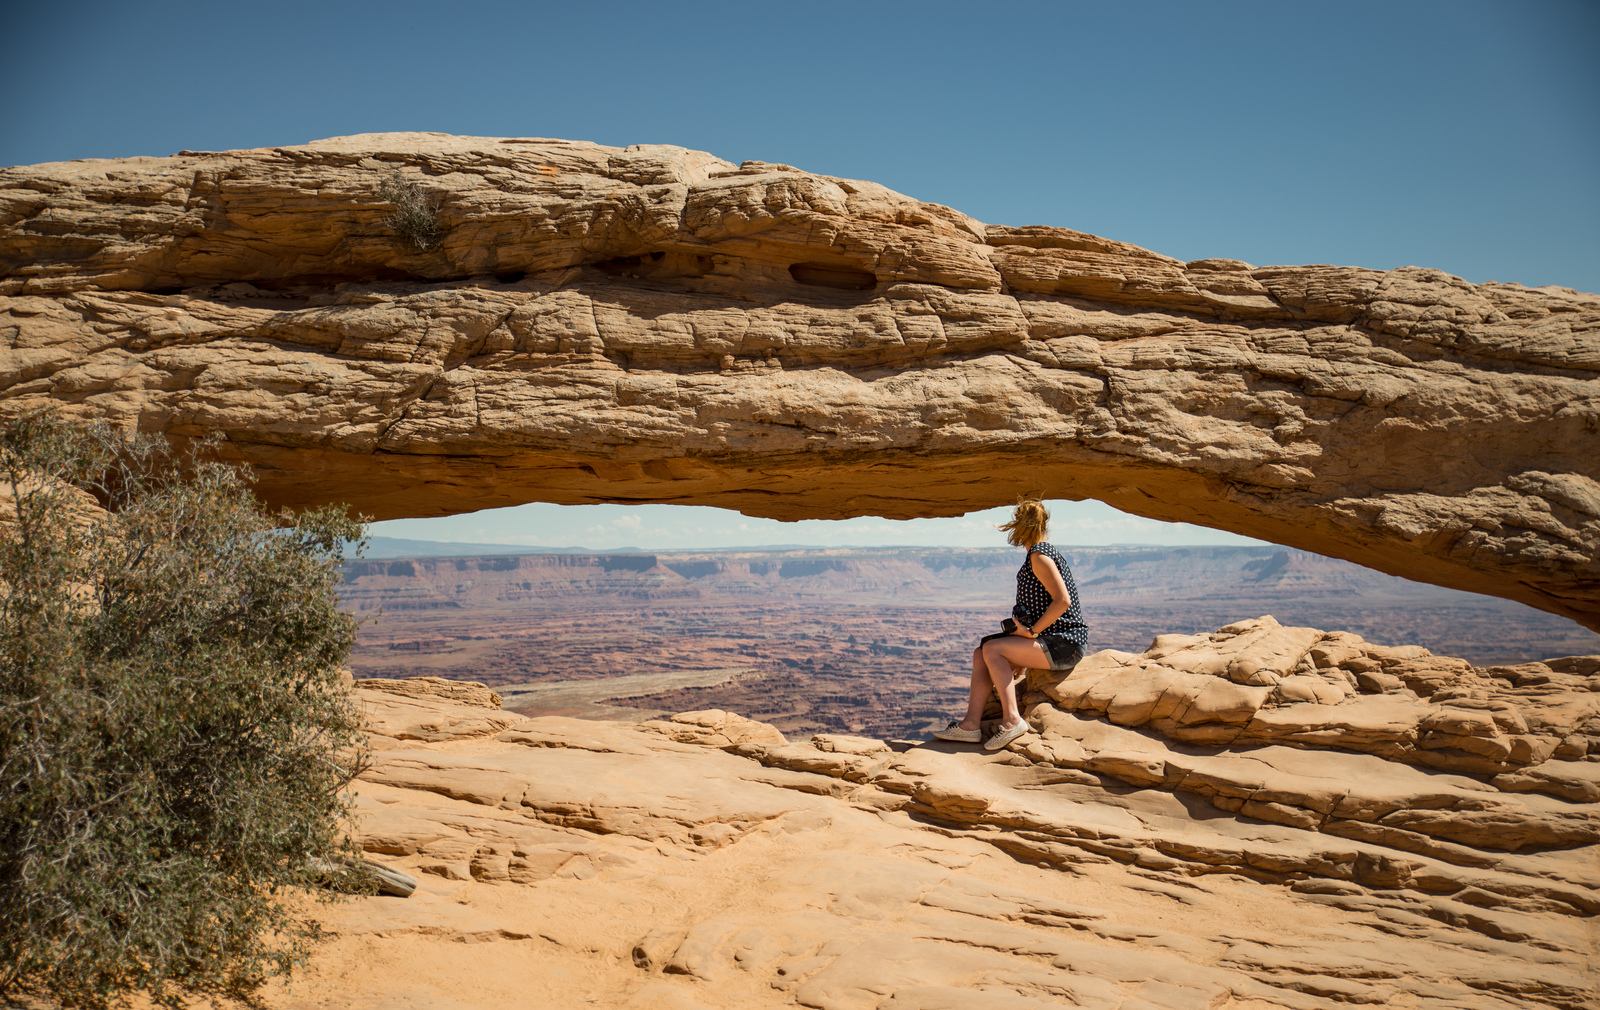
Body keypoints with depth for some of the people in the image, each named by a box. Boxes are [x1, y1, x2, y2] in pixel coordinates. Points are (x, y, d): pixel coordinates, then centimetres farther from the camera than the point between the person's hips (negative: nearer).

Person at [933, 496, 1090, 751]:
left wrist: (1033, 630, -17)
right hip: (1054, 639, 9)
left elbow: (1062, 600, -24)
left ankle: (1012, 719, -21)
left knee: (992, 649, -20)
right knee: (980, 653, 0)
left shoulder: (1039, 555, -14)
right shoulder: (1042, 551, 16)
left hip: (1065, 643, -9)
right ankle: (972, 724, -7)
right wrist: (1026, 628, 8)